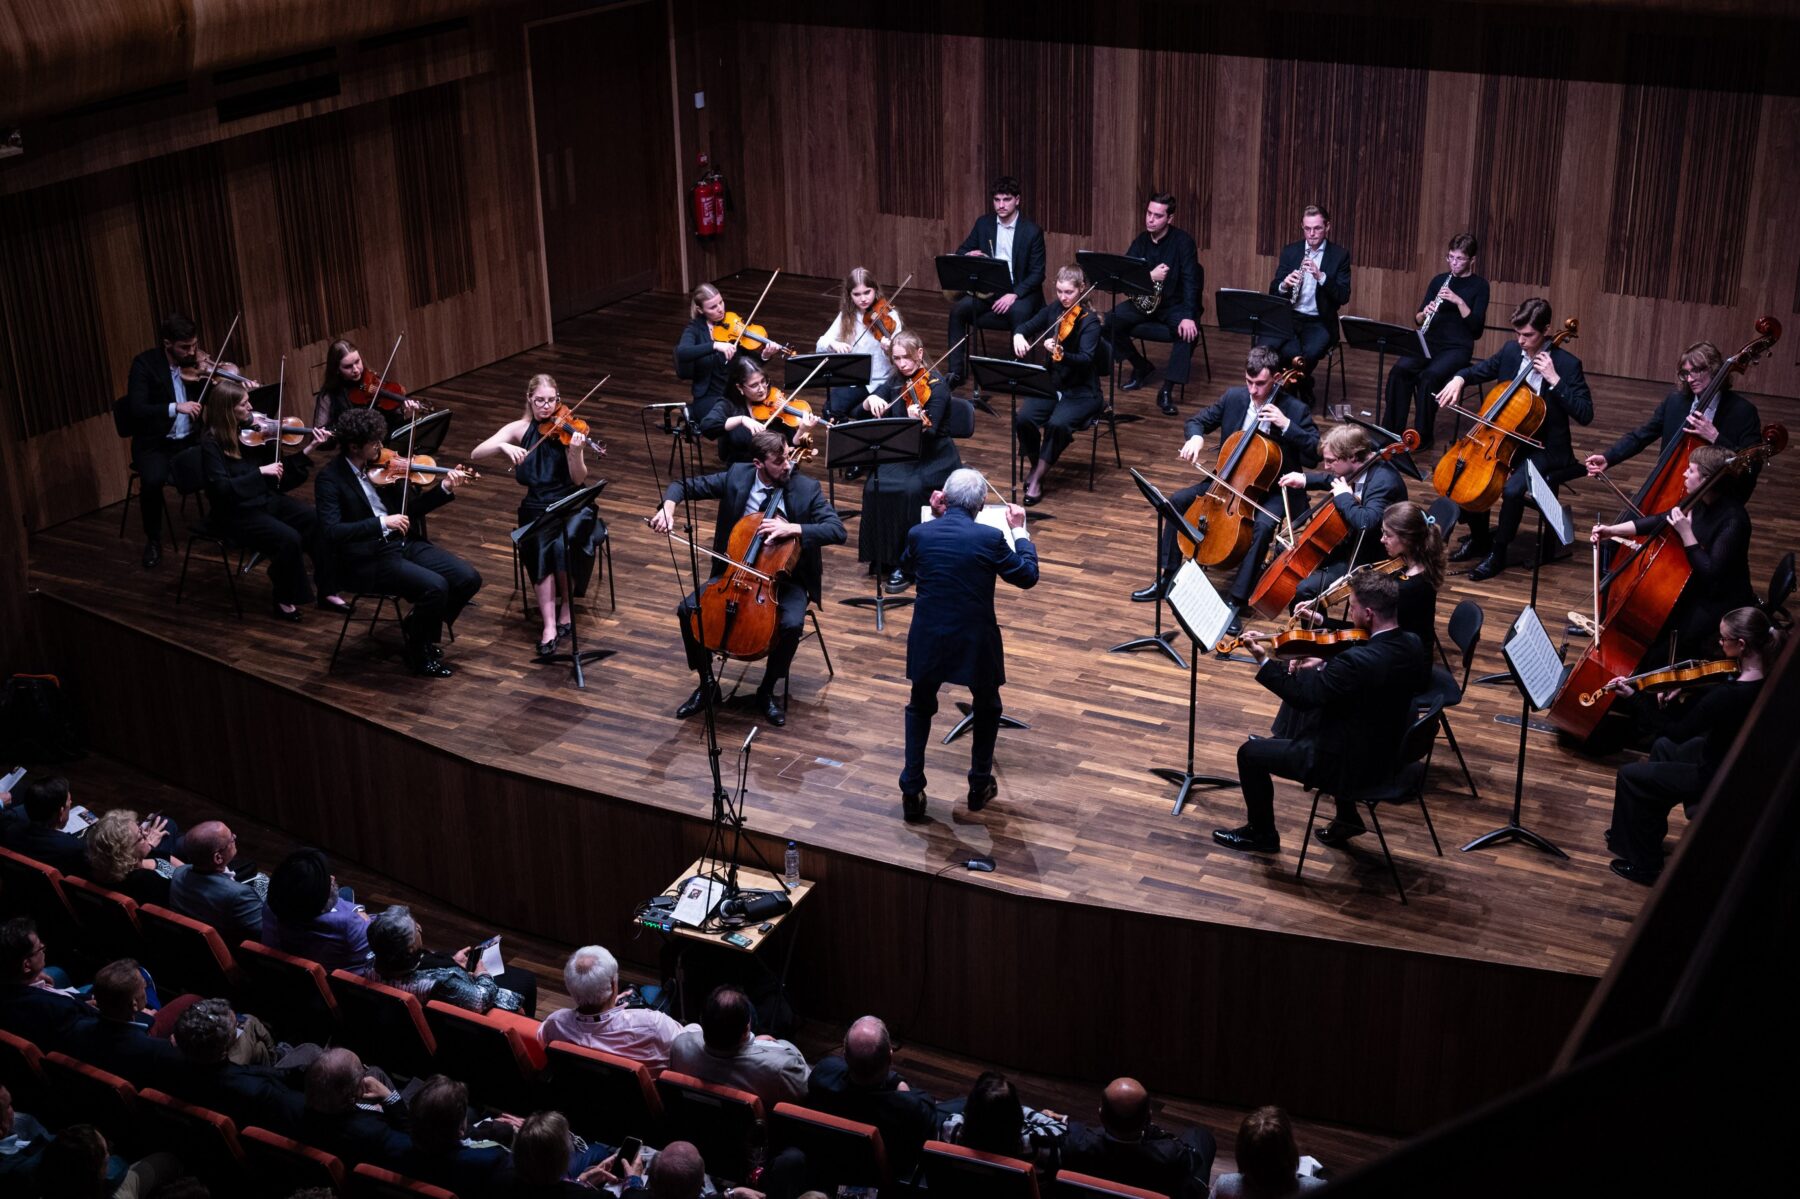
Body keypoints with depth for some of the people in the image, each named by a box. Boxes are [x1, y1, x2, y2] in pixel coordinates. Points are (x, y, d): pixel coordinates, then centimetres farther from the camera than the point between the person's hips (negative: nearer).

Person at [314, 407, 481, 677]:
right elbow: (331, 531, -23)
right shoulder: (330, 478, -12)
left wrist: (445, 489, -1)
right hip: (367, 560, -7)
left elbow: (408, 510, 13)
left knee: (469, 578, -9)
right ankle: (419, 653, -3)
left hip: (403, 543, 7)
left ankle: (419, 624, 14)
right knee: (435, 586, -28)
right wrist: (381, 523, -30)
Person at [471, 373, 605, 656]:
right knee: (541, 546, -29)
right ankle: (549, 624, -30)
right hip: (537, 508, 1)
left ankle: (566, 606, -7)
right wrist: (503, 446, -25)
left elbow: (579, 480, -8)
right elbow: (476, 454, -6)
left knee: (566, 542, -31)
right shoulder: (519, 429, 3)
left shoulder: (567, 429, -1)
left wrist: (575, 452, -27)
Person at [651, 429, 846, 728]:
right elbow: (686, 485, 1)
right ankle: (707, 684, 5)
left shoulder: (806, 489, -12)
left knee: (791, 624, -32)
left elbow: (838, 531, -20)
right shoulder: (737, 476, -5)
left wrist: (793, 528, -34)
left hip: (784, 578, -2)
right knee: (688, 609, -17)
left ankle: (767, 691, -5)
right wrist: (668, 507, -21)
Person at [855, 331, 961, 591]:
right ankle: (883, 556, -10)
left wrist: (920, 421, -44)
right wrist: (871, 400, -17)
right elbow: (863, 414, 5)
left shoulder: (937, 384, -11)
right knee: (875, 487, -24)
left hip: (935, 458, -5)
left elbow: (931, 431, -21)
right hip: (902, 454, 5)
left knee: (910, 489, -32)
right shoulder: (895, 382, 6)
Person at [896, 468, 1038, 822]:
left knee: (919, 709, 24)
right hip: (976, 643, -2)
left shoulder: (919, 533, -7)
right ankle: (980, 785, 30)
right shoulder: (991, 538, -14)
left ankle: (912, 793, 18)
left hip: (928, 643, 2)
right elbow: (1028, 576, -1)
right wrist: (1020, 530, 11)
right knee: (987, 709, 26)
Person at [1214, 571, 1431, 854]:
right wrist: (1323, 667, -1)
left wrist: (1263, 660, -12)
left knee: (1250, 753, 7)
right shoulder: (1413, 646, -9)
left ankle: (1261, 833, 27)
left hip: (1349, 764, -8)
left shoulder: (1358, 661, -33)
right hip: (1389, 753, 8)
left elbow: (1302, 697, -21)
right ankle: (1347, 817, 41)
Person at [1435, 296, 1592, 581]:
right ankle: (1479, 538, 8)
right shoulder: (1510, 351, 1)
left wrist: (1554, 379, -27)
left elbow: (1585, 415, -20)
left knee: (1512, 489, -30)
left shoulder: (1567, 365, -14)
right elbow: (1480, 371, 16)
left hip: (1543, 450, -6)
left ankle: (1498, 552, -8)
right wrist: (1459, 379, -7)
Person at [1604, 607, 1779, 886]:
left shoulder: (1730, 695, -36)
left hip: (1717, 779, -9)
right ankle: (1648, 833, 46)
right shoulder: (1767, 678, -11)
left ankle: (1644, 864, 22)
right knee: (1663, 747, 31)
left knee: (1628, 776, 6)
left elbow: (1676, 733, -26)